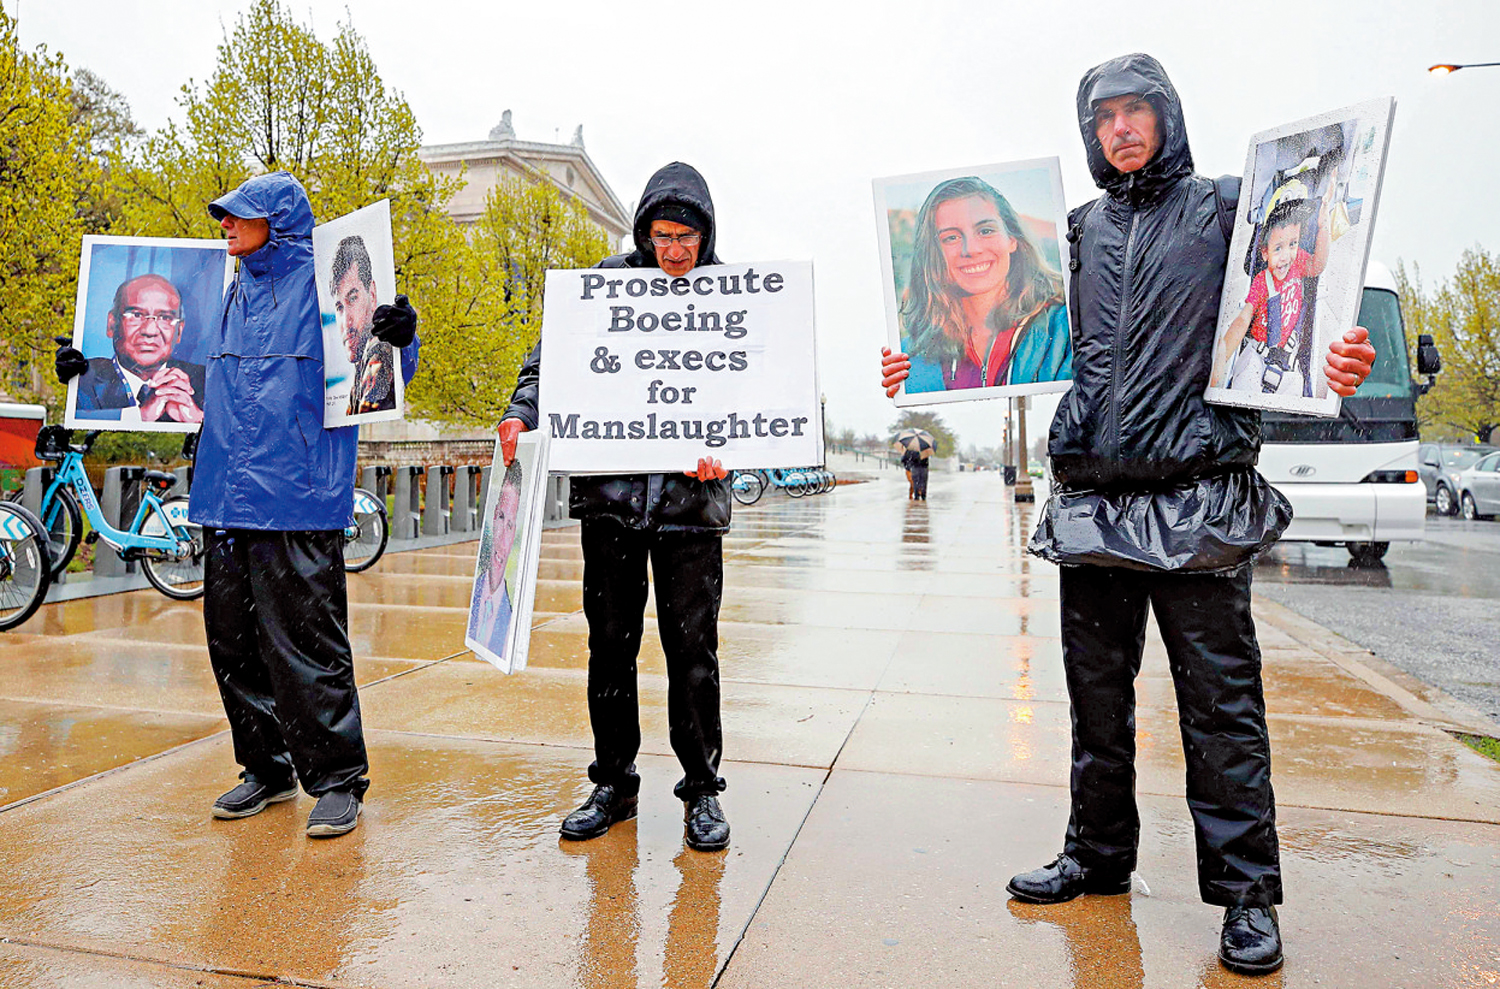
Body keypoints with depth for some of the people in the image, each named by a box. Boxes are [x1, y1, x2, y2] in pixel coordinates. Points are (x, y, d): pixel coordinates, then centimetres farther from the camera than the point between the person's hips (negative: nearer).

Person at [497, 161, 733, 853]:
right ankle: (614, 782, 25)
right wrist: (522, 411, -11)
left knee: (693, 646, 2)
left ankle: (701, 789, 19)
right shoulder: (608, 281, 7)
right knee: (610, 641, 9)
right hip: (610, 489, 1)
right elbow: (553, 356, 7)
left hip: (693, 494, -1)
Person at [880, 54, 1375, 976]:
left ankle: (1245, 889, 17)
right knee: (1097, 693, 12)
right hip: (1094, 498, 4)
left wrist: (1338, 364, -22)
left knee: (1220, 697, 1)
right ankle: (1098, 855, 28)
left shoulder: (1224, 210, 6)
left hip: (1198, 492, -4)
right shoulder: (1080, 231, 16)